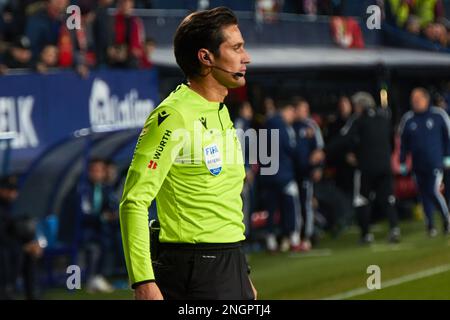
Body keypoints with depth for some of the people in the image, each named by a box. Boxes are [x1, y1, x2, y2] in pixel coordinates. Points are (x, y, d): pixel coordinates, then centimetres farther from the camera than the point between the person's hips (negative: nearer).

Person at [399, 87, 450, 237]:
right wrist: (402, 164, 8)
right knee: (424, 195, 8)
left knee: (433, 191, -13)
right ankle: (430, 224, 19)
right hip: (418, 165, 4)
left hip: (435, 162, -4)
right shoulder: (408, 119, 3)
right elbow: (403, 142, 9)